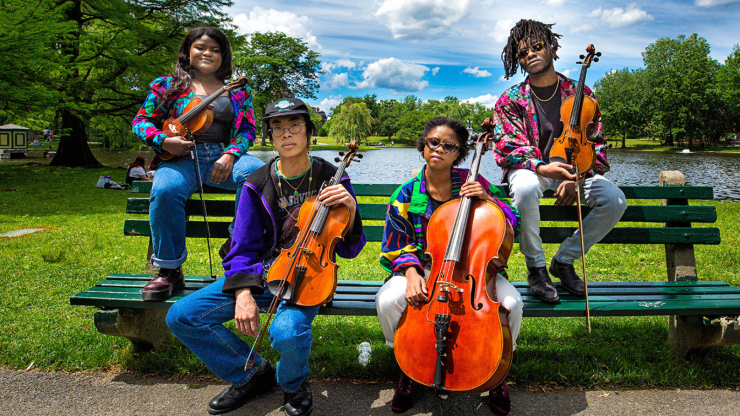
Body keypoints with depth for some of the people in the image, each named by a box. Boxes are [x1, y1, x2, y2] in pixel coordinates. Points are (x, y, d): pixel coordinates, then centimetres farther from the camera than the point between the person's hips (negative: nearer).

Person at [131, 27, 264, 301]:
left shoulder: (237, 91, 18)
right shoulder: (167, 86, 15)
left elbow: (248, 129, 11)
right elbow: (141, 121, 13)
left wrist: (230, 154, -8)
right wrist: (163, 141, -8)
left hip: (224, 158, 1)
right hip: (182, 158, -1)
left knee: (256, 171, -34)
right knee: (165, 190, -36)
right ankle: (169, 270, -18)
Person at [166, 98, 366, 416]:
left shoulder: (332, 179, -5)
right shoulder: (257, 185, 0)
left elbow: (349, 251, -3)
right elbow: (243, 248, 2)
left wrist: (350, 210, -23)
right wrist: (243, 291, -17)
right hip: (264, 272, 4)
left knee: (287, 331, -36)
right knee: (181, 316, -10)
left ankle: (293, 384, 4)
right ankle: (252, 374, 11)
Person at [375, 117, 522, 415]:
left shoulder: (471, 183, -1)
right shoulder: (406, 195, -2)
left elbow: (511, 223, 1)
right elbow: (397, 247, 1)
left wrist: (487, 200, -18)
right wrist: (411, 272, -19)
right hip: (424, 268, 0)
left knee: (511, 303, -27)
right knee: (387, 302, -29)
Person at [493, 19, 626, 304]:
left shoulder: (580, 94, 5)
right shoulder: (511, 100, 0)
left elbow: (595, 144, 4)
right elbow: (508, 149, -8)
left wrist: (576, 177, -15)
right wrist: (541, 167, -28)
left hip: (572, 167, 3)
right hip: (529, 169, -2)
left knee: (615, 200, -24)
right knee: (526, 189, -40)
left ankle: (564, 260, -2)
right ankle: (536, 267, -17)